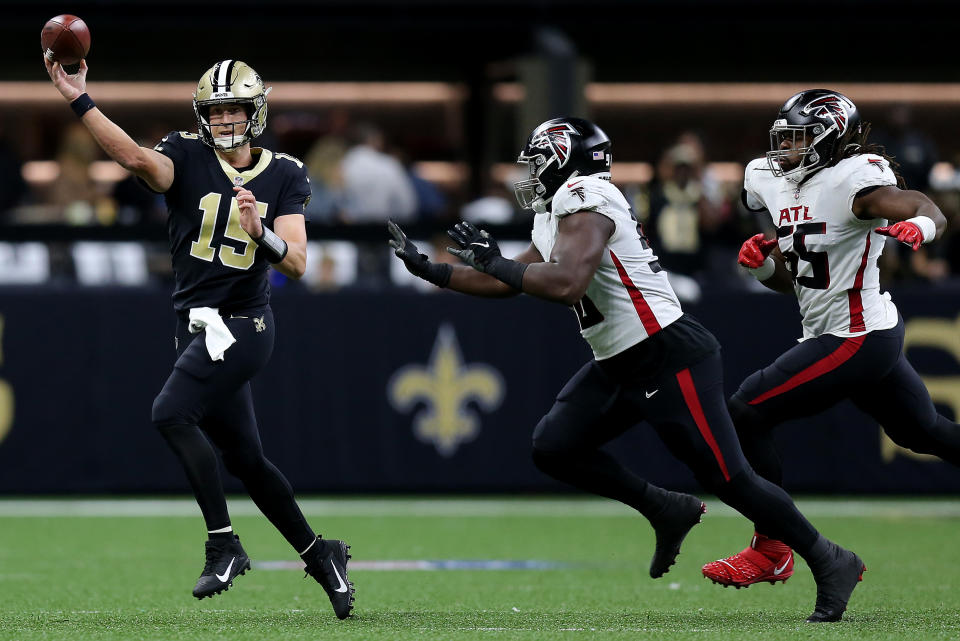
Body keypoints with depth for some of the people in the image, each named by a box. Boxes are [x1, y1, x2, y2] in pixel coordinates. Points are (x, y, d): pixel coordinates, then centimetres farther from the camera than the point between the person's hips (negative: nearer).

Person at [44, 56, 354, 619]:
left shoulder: (283, 176, -1)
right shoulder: (188, 158, 1)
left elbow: (296, 263, -9)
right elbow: (136, 157, -21)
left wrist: (260, 232, -30)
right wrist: (80, 102, -34)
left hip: (243, 324, -4)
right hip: (197, 325, 5)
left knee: (171, 413, -25)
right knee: (245, 459, 10)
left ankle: (224, 545, -19)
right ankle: (318, 554, 25)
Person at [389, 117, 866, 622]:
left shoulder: (583, 199, -15)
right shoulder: (555, 216, 17)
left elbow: (566, 285, -28)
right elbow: (505, 285, 27)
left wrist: (495, 262, -16)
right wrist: (428, 270, 22)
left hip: (669, 358, -10)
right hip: (619, 366, 10)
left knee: (726, 478, -9)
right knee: (553, 448, 1)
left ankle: (830, 563, 3)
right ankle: (667, 510, 12)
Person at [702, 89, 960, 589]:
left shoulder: (852, 180, -16)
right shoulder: (778, 184, 11)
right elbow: (789, 280, 18)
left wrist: (917, 226, -49)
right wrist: (762, 262, -2)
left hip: (856, 340, -10)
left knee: (745, 415, -10)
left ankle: (771, 551, -2)